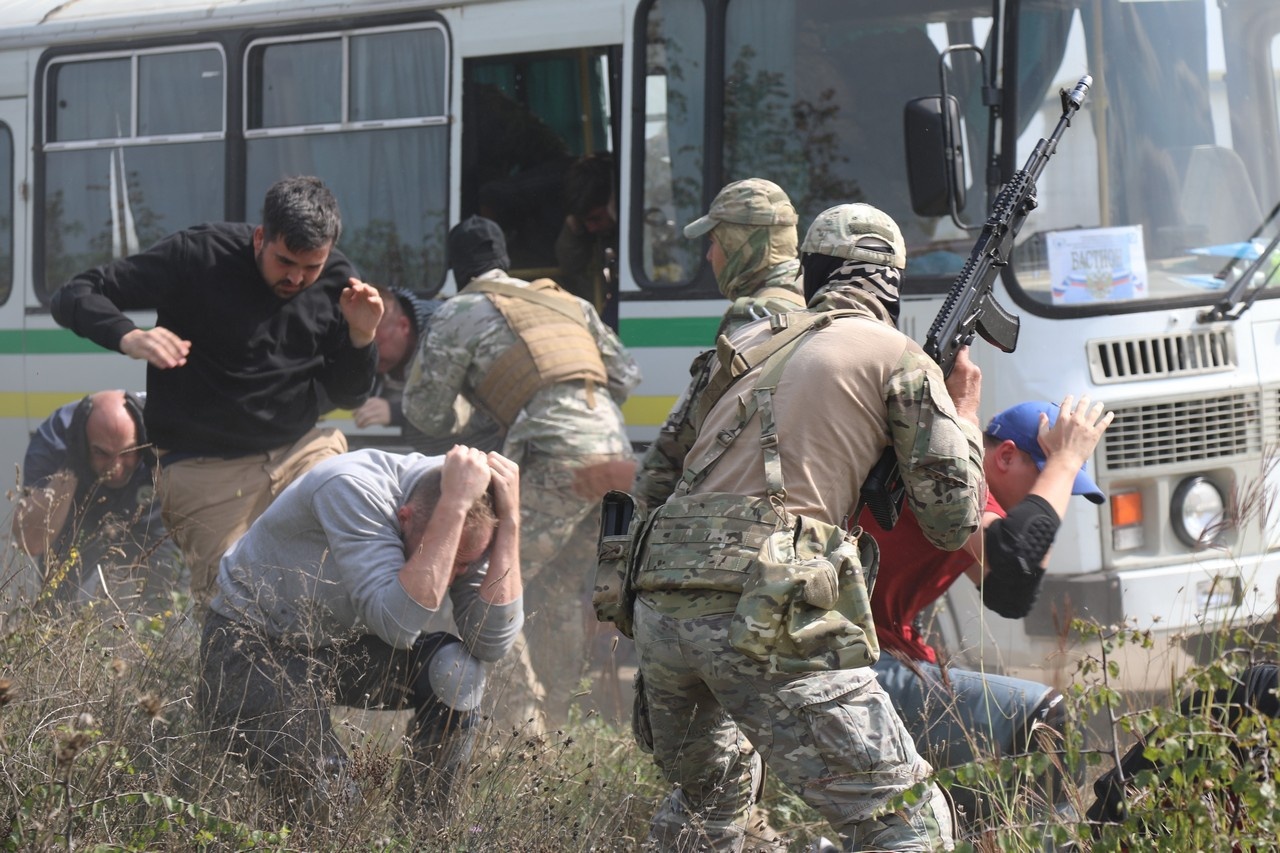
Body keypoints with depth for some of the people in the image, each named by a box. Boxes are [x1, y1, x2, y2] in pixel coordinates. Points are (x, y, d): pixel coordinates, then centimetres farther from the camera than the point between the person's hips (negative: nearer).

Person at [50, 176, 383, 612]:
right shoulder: (199, 257, -12)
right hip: (207, 468, -4)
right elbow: (73, 297, -13)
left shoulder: (337, 282, 2)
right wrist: (129, 337, -34)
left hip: (301, 449, 4)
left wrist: (361, 337, -12)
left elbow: (348, 397, 9)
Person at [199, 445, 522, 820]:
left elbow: (492, 643, -25)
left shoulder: (470, 526, -16)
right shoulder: (353, 490, -32)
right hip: (255, 645, -5)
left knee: (458, 671, -22)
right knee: (321, 796, -23)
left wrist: (510, 517, -30)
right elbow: (398, 623, -42)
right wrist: (455, 505, -44)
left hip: (347, 643, 5)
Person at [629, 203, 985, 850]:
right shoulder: (899, 358, 7)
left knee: (711, 796, 31)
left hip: (659, 605, 7)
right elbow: (954, 522, 7)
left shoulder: (747, 343, 23)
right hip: (767, 619, -7)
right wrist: (964, 408, 24)